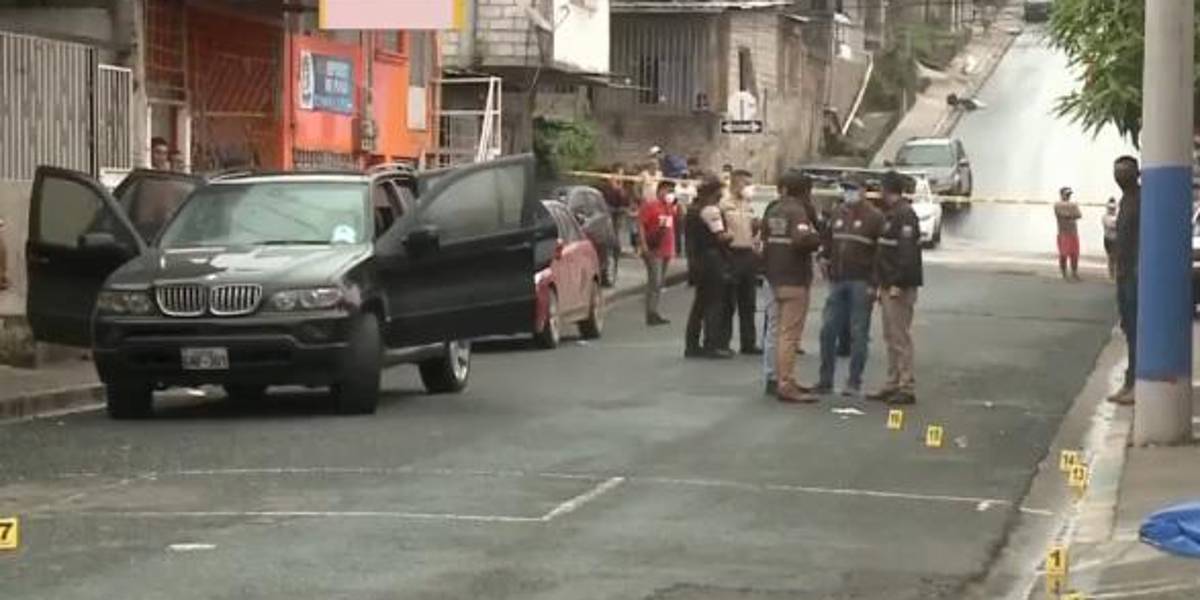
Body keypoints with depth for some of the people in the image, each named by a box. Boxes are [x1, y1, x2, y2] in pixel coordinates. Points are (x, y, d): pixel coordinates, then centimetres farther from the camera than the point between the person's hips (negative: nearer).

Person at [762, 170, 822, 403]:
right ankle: (786, 385, -9)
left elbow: (763, 238, 15)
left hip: (775, 278, 9)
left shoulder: (772, 210, 11)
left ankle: (783, 380, 25)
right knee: (790, 333, -8)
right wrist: (817, 239, -10)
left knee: (781, 330, 17)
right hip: (795, 279, -9)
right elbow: (803, 239, -28)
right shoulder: (797, 211, -15)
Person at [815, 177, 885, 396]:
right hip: (838, 281, 5)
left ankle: (855, 382, 5)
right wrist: (825, 262, 9)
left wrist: (874, 283, -12)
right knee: (828, 330, 4)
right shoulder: (837, 214, 12)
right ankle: (825, 380, 12)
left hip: (860, 283, -5)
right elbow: (828, 242, 20)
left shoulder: (874, 217, -5)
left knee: (858, 333, -1)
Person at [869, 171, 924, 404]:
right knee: (891, 337, 13)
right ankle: (893, 384, 19)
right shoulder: (891, 215, 17)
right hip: (890, 286, 10)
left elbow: (907, 253, -22)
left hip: (900, 288, -10)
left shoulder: (905, 215, -15)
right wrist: (883, 284, 18)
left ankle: (907, 387, -6)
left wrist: (897, 284, -25)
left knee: (900, 337, -8)